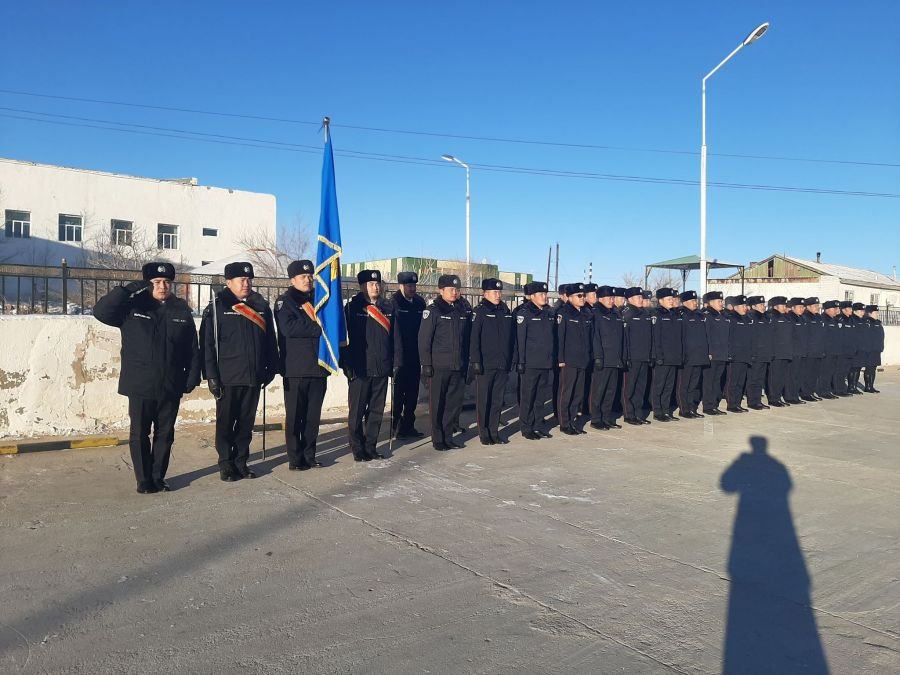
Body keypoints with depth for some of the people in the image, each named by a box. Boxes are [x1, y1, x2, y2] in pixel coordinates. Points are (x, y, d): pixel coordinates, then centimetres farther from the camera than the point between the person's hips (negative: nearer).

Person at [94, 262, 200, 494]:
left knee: (165, 434, 10)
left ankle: (158, 477, 24)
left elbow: (192, 348, 5)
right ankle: (144, 480, 18)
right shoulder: (132, 307, 0)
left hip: (170, 386, 2)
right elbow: (101, 311, -15)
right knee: (139, 434, 6)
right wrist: (129, 290, -19)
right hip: (140, 385, -2)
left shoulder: (181, 310, 4)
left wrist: (192, 377, 1)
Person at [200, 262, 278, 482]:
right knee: (225, 422, 5)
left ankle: (241, 462, 21)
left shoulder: (262, 306, 9)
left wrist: (271, 369, 9)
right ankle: (226, 465, 16)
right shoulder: (217, 307, -3)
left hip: (253, 377, 4)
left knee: (246, 422, 11)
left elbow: (270, 341, 13)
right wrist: (211, 375, -11)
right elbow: (207, 343, -7)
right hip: (228, 378, -4)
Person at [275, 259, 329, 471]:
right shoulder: (285, 301, 1)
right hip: (295, 368, -5)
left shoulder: (318, 300, 18)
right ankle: (295, 459, 7)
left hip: (319, 366, 5)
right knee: (295, 415, 0)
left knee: (313, 415, 8)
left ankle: (309, 455, 18)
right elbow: (288, 328, -15)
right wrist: (317, 328, -11)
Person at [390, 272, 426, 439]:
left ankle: (408, 425, 19)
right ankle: (397, 426, 10)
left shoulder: (420, 302, 7)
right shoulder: (394, 303, -9)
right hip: (400, 355, -5)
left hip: (415, 356, 5)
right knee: (399, 392, 1)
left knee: (412, 392, 10)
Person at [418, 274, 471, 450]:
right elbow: (424, 339, -8)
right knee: (438, 404, 3)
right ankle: (438, 439, 13)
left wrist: (466, 363, 12)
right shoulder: (433, 310, -5)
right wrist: (426, 364, -13)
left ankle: (448, 437, 20)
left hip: (458, 367, 5)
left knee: (455, 403, 8)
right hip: (439, 367, -5)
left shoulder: (462, 311, 12)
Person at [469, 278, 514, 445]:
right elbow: (474, 338, -10)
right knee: (483, 400, 3)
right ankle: (484, 433, 12)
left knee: (498, 400, 10)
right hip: (486, 365, -5)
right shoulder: (480, 312, -5)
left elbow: (511, 338, 14)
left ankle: (494, 431, 19)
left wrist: (510, 361, 11)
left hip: (502, 364, 5)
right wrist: (476, 361, -15)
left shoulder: (506, 312, 11)